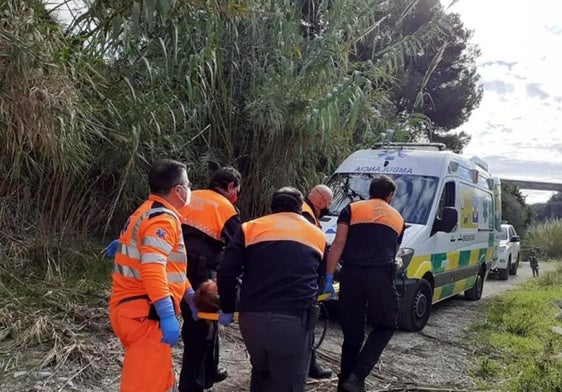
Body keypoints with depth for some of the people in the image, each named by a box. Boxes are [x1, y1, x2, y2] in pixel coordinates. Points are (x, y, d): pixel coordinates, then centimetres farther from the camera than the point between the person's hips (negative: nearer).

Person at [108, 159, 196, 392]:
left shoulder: (148, 213, 18)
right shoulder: (162, 219, -15)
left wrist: (189, 294, 23)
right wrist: (168, 316, -28)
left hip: (134, 310, 10)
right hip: (144, 313, -10)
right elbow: (152, 269, -28)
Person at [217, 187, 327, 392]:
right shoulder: (318, 235, 20)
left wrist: (227, 308, 18)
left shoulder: (251, 228, 14)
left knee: (261, 373, 27)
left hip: (252, 318, 2)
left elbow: (226, 273, 5)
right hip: (294, 321, -1)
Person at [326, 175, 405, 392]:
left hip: (351, 274, 1)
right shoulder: (397, 218, 24)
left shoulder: (352, 209, 16)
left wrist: (328, 276, 1)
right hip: (381, 276, 0)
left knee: (352, 333, 13)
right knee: (384, 327, 16)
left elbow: (338, 243, 2)